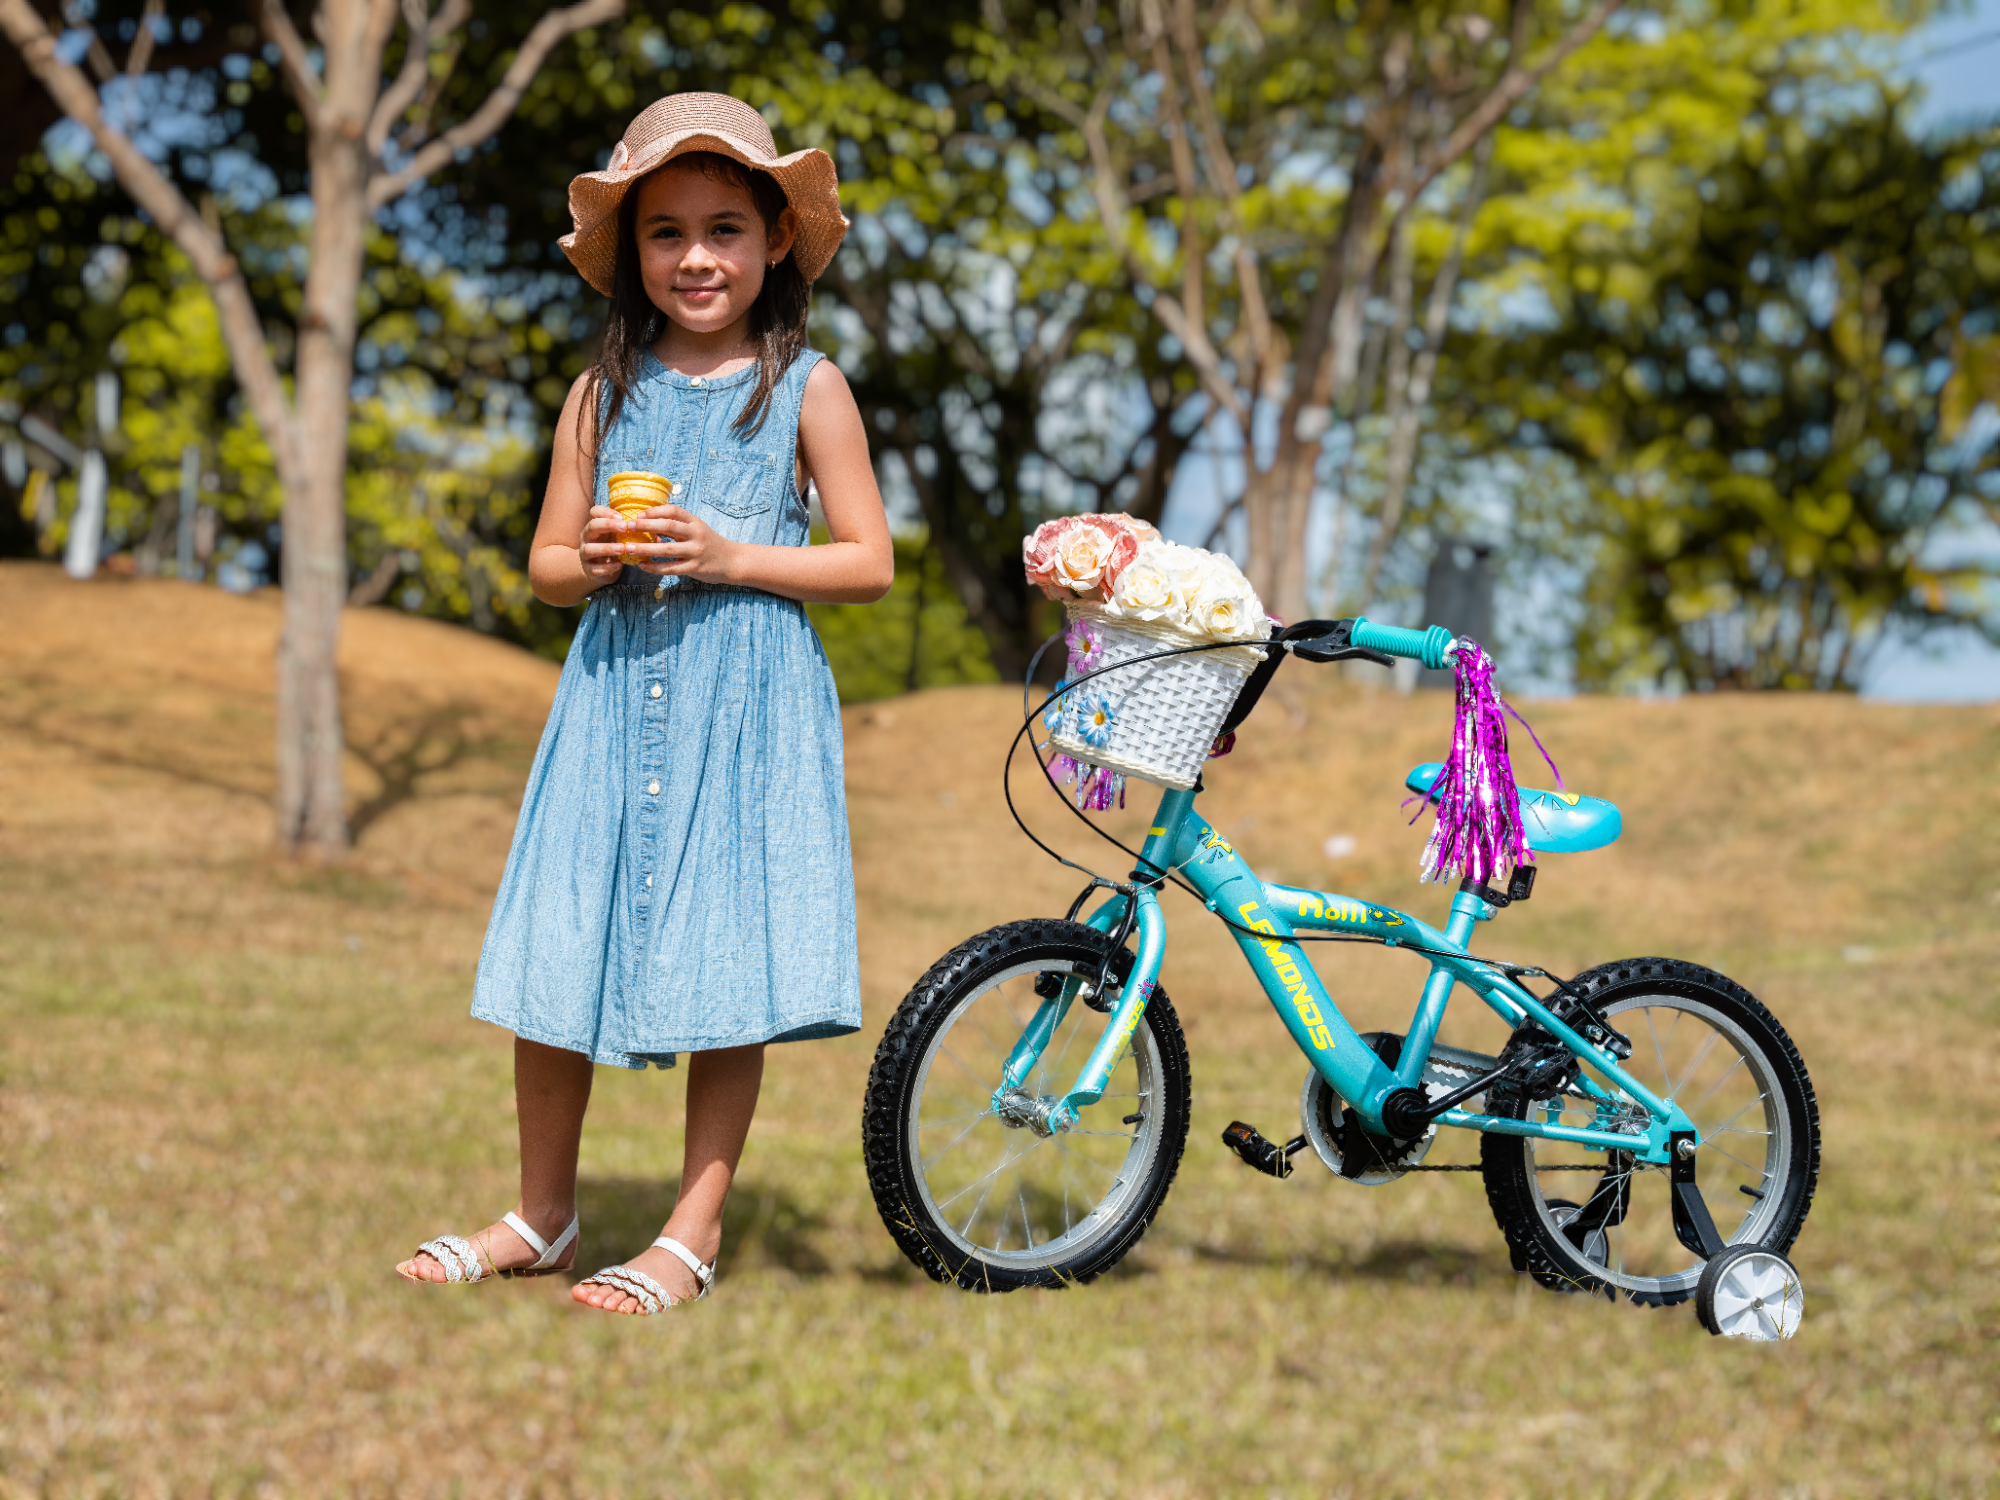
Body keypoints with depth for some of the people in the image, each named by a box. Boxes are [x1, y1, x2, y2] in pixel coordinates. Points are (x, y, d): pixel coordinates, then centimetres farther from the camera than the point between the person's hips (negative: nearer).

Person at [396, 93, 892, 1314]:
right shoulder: (604, 397, 9)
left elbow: (871, 564, -1)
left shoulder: (806, 390, 1)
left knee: (727, 970, 0)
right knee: (557, 957, 4)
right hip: (615, 690, 3)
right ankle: (542, 1215, 20)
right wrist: (595, 562, -10)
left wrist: (727, 556, -13)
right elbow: (546, 563, 13)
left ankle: (695, 1233, 12)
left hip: (746, 705, -3)